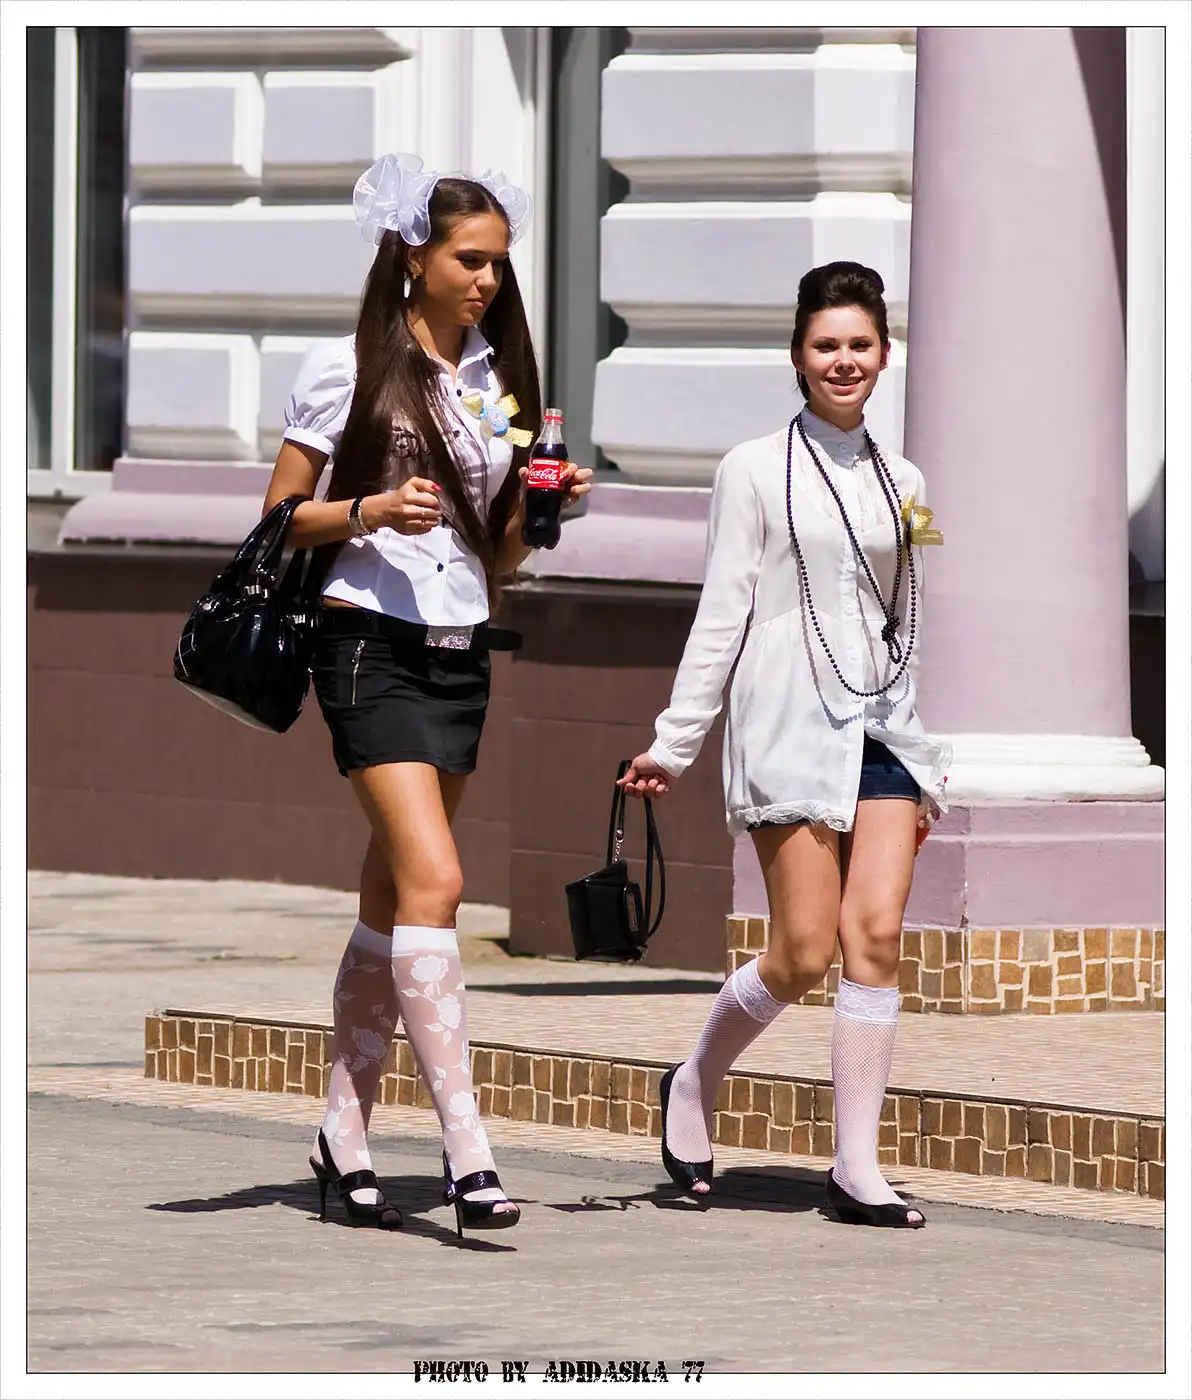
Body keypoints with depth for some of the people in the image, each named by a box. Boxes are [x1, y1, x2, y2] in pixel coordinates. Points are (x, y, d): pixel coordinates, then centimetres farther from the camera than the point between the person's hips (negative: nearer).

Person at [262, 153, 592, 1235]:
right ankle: (467, 1151, -23)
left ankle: (346, 1137, 19)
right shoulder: (349, 370, -2)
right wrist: (366, 512, -17)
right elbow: (279, 519, -1)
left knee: (393, 901, 10)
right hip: (372, 641, -6)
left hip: (461, 649, 6)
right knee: (432, 880, -17)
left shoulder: (498, 381, 13)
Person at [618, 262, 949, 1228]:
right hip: (790, 724, -4)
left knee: (878, 936, -8)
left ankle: (858, 1167, -7)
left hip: (883, 729, 4)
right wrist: (674, 743, -5)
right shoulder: (755, 472, 1)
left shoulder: (901, 484, 14)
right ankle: (696, 1083, 18)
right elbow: (722, 614, -1)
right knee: (806, 952, -8)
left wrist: (930, 765, 17)